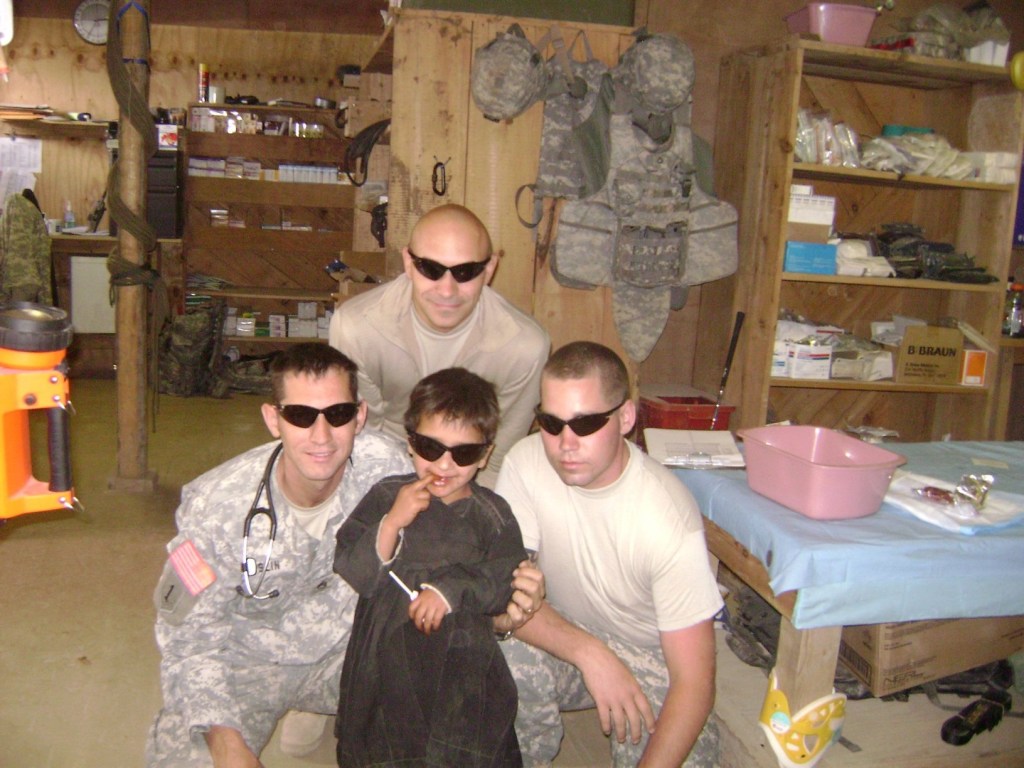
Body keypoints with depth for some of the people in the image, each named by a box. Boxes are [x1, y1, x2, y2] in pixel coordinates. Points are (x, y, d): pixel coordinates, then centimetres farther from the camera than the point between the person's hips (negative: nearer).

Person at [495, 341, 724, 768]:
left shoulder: (668, 518, -28)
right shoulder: (527, 463, -18)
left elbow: (694, 681, -25)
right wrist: (589, 652, -31)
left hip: (653, 660, -1)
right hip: (564, 637, 2)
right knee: (511, 655, -27)